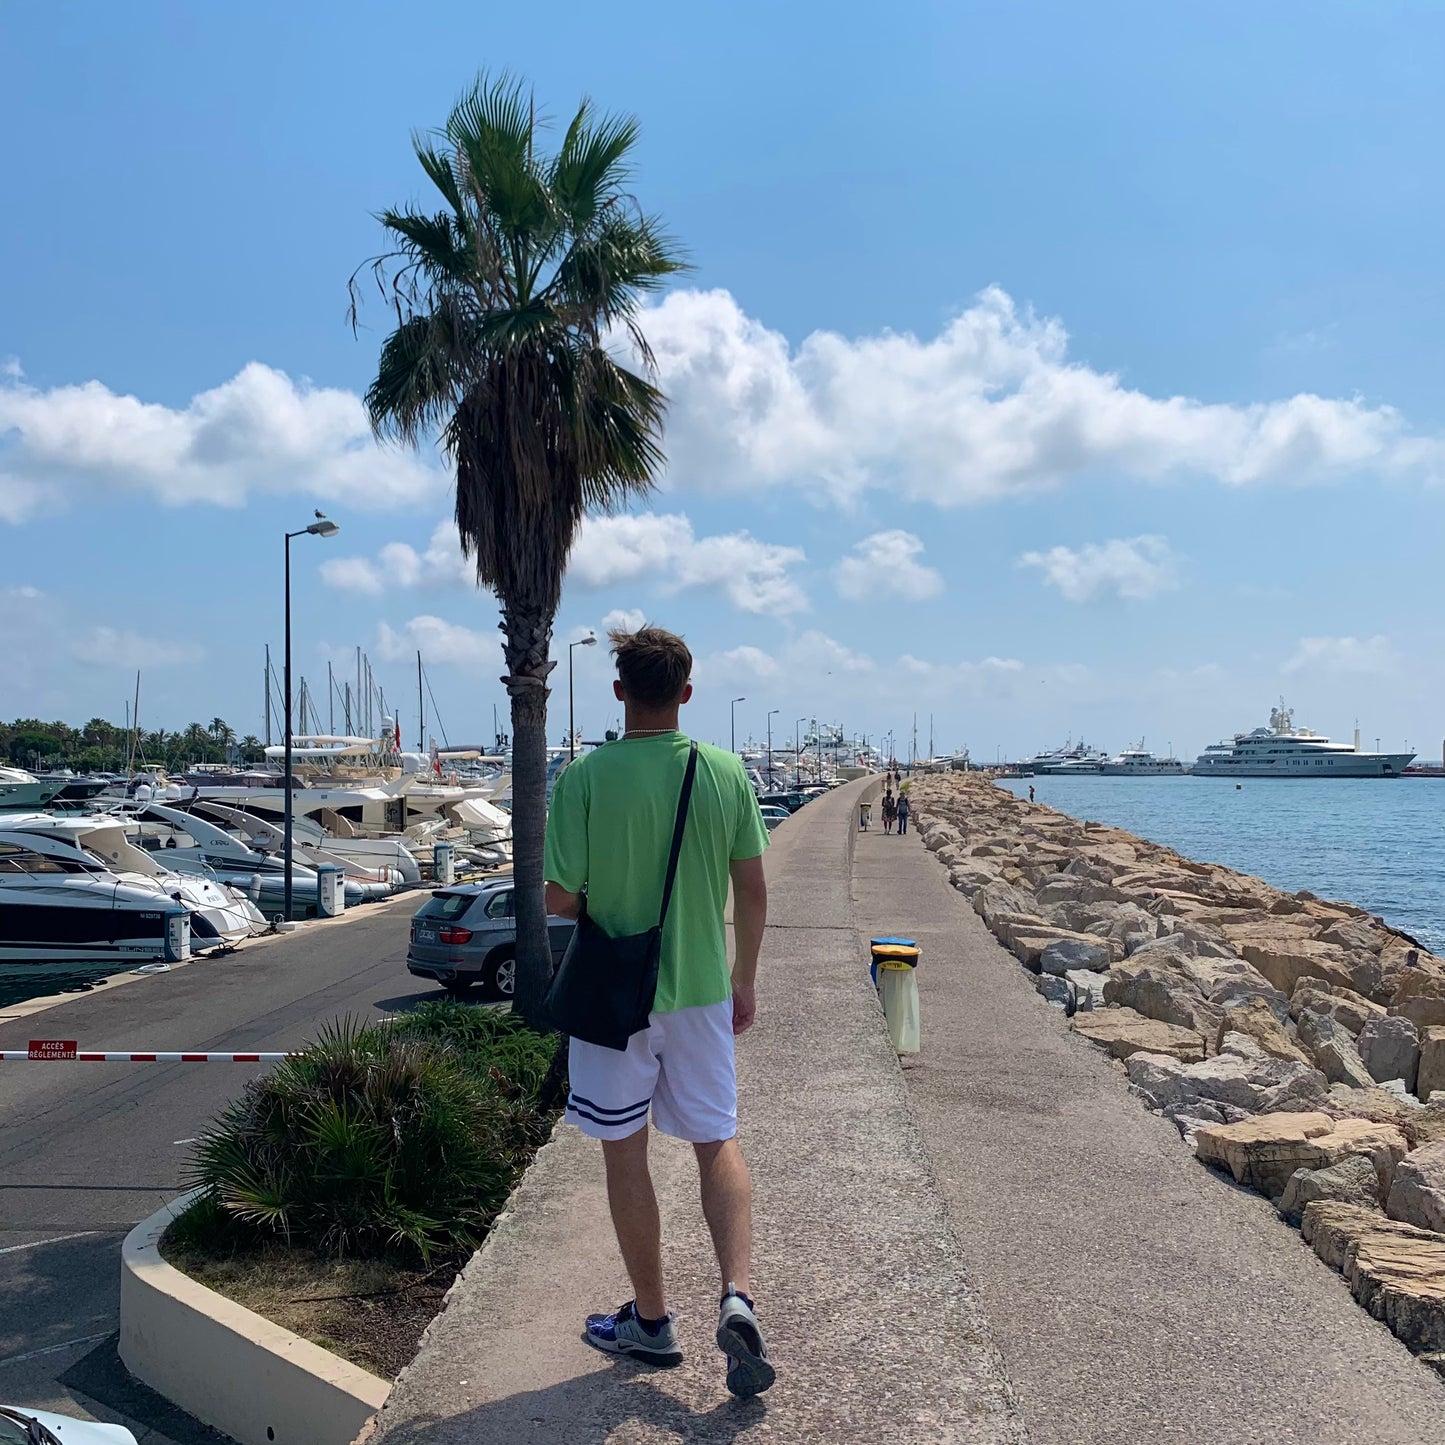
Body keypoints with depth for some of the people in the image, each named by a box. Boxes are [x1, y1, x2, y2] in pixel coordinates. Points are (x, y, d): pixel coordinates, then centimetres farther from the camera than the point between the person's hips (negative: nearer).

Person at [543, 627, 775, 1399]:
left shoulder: (585, 777, -15)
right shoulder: (727, 772, -5)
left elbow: (559, 899, -14)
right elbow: (753, 891, 0)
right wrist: (744, 981, 13)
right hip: (702, 990, 3)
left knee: (626, 1153, 13)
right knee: (718, 1145, 16)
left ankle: (651, 1319, 25)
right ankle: (739, 1296, 0)